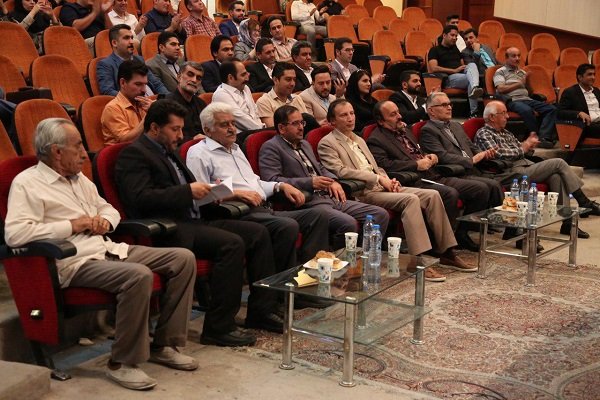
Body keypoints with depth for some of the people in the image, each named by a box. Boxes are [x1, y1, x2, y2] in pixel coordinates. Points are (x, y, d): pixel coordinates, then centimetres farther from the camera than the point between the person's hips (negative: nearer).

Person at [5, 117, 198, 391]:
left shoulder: (78, 178, 20)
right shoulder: (27, 183, -5)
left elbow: (108, 208, 31)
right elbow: (14, 234, -19)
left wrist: (105, 220, 5)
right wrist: (72, 225, -15)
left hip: (109, 249, 9)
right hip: (76, 263, -9)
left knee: (183, 258, -3)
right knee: (138, 275, -35)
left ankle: (164, 344, 3)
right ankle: (122, 363, -19)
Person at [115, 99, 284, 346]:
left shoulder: (169, 151, 23)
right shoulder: (134, 154, -6)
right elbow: (141, 198, -19)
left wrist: (207, 192, 8)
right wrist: (188, 191, -18)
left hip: (194, 221, 10)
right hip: (168, 230, -10)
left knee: (258, 233, 1)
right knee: (232, 244, -28)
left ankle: (260, 311, 5)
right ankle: (219, 327, -20)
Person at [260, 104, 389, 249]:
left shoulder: (304, 144, 25)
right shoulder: (271, 148, -2)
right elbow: (271, 181, -15)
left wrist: (333, 181, 11)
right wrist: (310, 182, -19)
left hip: (330, 198, 9)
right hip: (307, 203, -9)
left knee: (381, 215, -3)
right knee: (348, 223, -34)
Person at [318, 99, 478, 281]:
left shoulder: (359, 140, 25)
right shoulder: (327, 143, -1)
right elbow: (340, 171, -16)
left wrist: (388, 180, 4)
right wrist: (379, 178, -17)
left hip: (381, 186, 8)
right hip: (362, 193, -8)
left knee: (432, 195, -9)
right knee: (411, 199, -30)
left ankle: (446, 253, -6)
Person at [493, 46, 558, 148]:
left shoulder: (522, 72, 28)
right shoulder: (501, 72, 10)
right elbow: (501, 89, -6)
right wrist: (519, 84, -2)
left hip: (527, 99, 6)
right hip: (512, 101, -6)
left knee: (552, 109, -17)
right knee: (527, 110, -40)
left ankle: (543, 138, -33)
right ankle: (536, 136, -28)